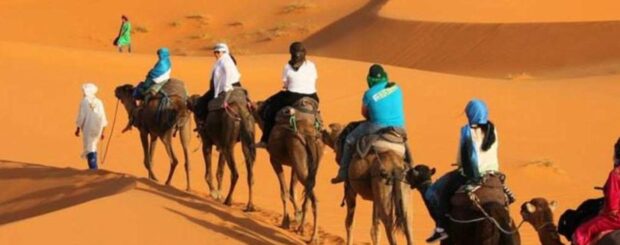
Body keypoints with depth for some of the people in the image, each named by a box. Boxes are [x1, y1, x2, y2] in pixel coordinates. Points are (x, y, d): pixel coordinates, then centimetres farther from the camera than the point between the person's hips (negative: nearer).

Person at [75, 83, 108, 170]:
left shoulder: (84, 102, -8)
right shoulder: (99, 102, 4)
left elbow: (81, 117, -8)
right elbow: (103, 117, 5)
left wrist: (78, 129, 2)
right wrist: (102, 131, 11)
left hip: (87, 128, -4)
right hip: (97, 128, 4)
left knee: (89, 148, -3)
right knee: (93, 147, 19)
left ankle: (93, 167, -15)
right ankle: (94, 166, 20)